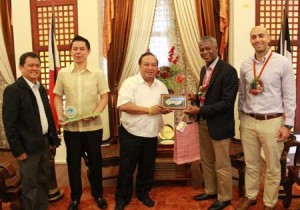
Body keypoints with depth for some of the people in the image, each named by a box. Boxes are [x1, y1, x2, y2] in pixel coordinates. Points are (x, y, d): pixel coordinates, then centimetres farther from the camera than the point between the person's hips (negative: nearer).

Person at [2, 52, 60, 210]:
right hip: (28, 146, -7)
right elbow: (9, 123, -15)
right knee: (30, 186, 6)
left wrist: (53, 139, 11)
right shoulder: (13, 90, -12)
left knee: (44, 182, 17)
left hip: (44, 143, 7)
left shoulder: (41, 89, 11)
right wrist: (17, 149, -16)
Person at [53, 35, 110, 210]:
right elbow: (58, 97, 7)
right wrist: (60, 116, -8)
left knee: (95, 161, 11)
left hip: (93, 126, -1)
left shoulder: (98, 73, -2)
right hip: (71, 127, 2)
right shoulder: (63, 73, 3)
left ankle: (98, 194, 31)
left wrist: (95, 114, -19)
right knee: (73, 162, 12)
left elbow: (104, 97, -3)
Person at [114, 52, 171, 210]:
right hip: (131, 134, -5)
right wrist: (148, 110, -23)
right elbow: (123, 105, -22)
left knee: (147, 167, 18)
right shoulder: (130, 82, -11)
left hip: (151, 135, 5)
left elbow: (165, 107, 12)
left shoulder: (161, 86, 7)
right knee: (126, 168, 8)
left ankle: (143, 193, 38)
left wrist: (165, 109, -13)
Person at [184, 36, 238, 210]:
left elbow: (227, 102, -23)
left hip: (219, 124, -8)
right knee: (206, 161, 20)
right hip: (203, 122, 8)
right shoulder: (204, 69, 10)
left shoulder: (228, 71, -17)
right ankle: (210, 191, 39)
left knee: (221, 164, 8)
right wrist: (196, 97, -2)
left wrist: (200, 110, -24)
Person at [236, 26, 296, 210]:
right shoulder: (245, 65, 5)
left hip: (272, 122, -3)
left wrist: (287, 124, -8)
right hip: (249, 121, 4)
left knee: (272, 168, 11)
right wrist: (241, 119, 13)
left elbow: (290, 96, -6)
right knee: (251, 164, 16)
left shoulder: (283, 63, -7)